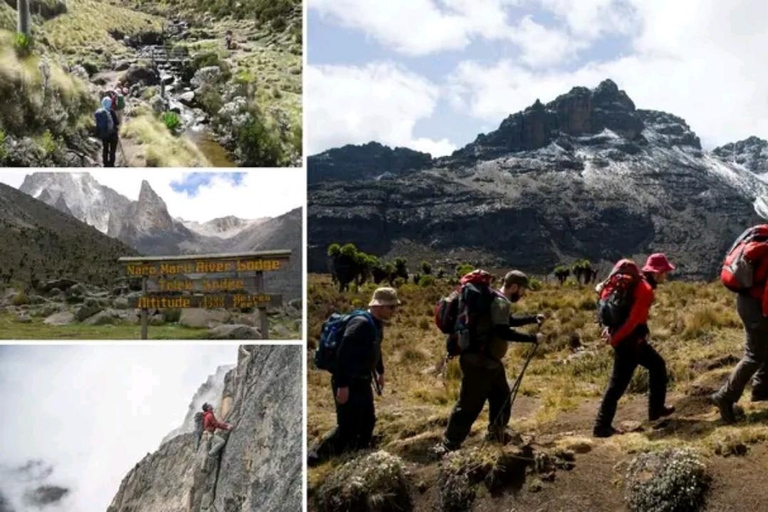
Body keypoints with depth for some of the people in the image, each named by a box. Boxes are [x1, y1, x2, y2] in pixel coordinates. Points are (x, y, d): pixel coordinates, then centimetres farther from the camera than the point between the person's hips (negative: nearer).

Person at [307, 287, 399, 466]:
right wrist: (342, 385, -29)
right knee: (348, 427, -7)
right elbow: (343, 354, -28)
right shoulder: (360, 323, -23)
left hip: (363, 381, 10)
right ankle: (315, 457, 4)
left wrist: (380, 372, 32)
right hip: (349, 383, -10)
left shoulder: (377, 324, 7)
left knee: (368, 421, 15)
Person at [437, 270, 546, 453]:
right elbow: (503, 332, -30)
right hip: (478, 362, -11)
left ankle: (496, 433, 41)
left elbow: (509, 321, 32)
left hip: (489, 361, 11)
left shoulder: (498, 300, 14)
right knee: (469, 405, -7)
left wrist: (533, 319, 22)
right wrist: (533, 338, -24)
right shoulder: (501, 302, -18)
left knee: (502, 396, 23)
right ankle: (448, 445, -2)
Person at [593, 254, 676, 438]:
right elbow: (634, 320, -25)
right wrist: (615, 338, -19)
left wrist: (613, 329, 9)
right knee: (619, 383, -6)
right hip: (629, 340, -10)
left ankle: (656, 409, 32)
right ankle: (602, 426, -2)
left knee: (657, 365, 23)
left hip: (634, 339, 10)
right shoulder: (646, 290, -19)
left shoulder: (638, 283, 10)